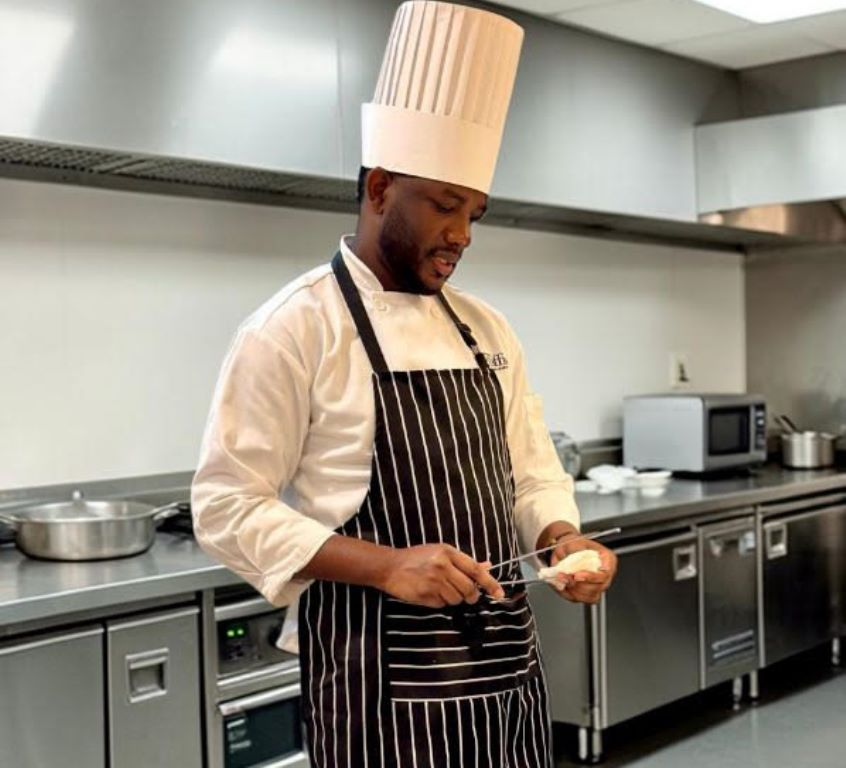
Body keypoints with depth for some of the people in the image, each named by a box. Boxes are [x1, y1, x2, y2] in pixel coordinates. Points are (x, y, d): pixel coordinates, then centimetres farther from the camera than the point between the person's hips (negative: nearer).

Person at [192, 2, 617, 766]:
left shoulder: (485, 328, 9)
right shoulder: (293, 328, -10)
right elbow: (228, 509, -13)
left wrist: (561, 537, -6)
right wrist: (386, 566, -24)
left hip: (508, 661, 6)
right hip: (381, 675, -6)